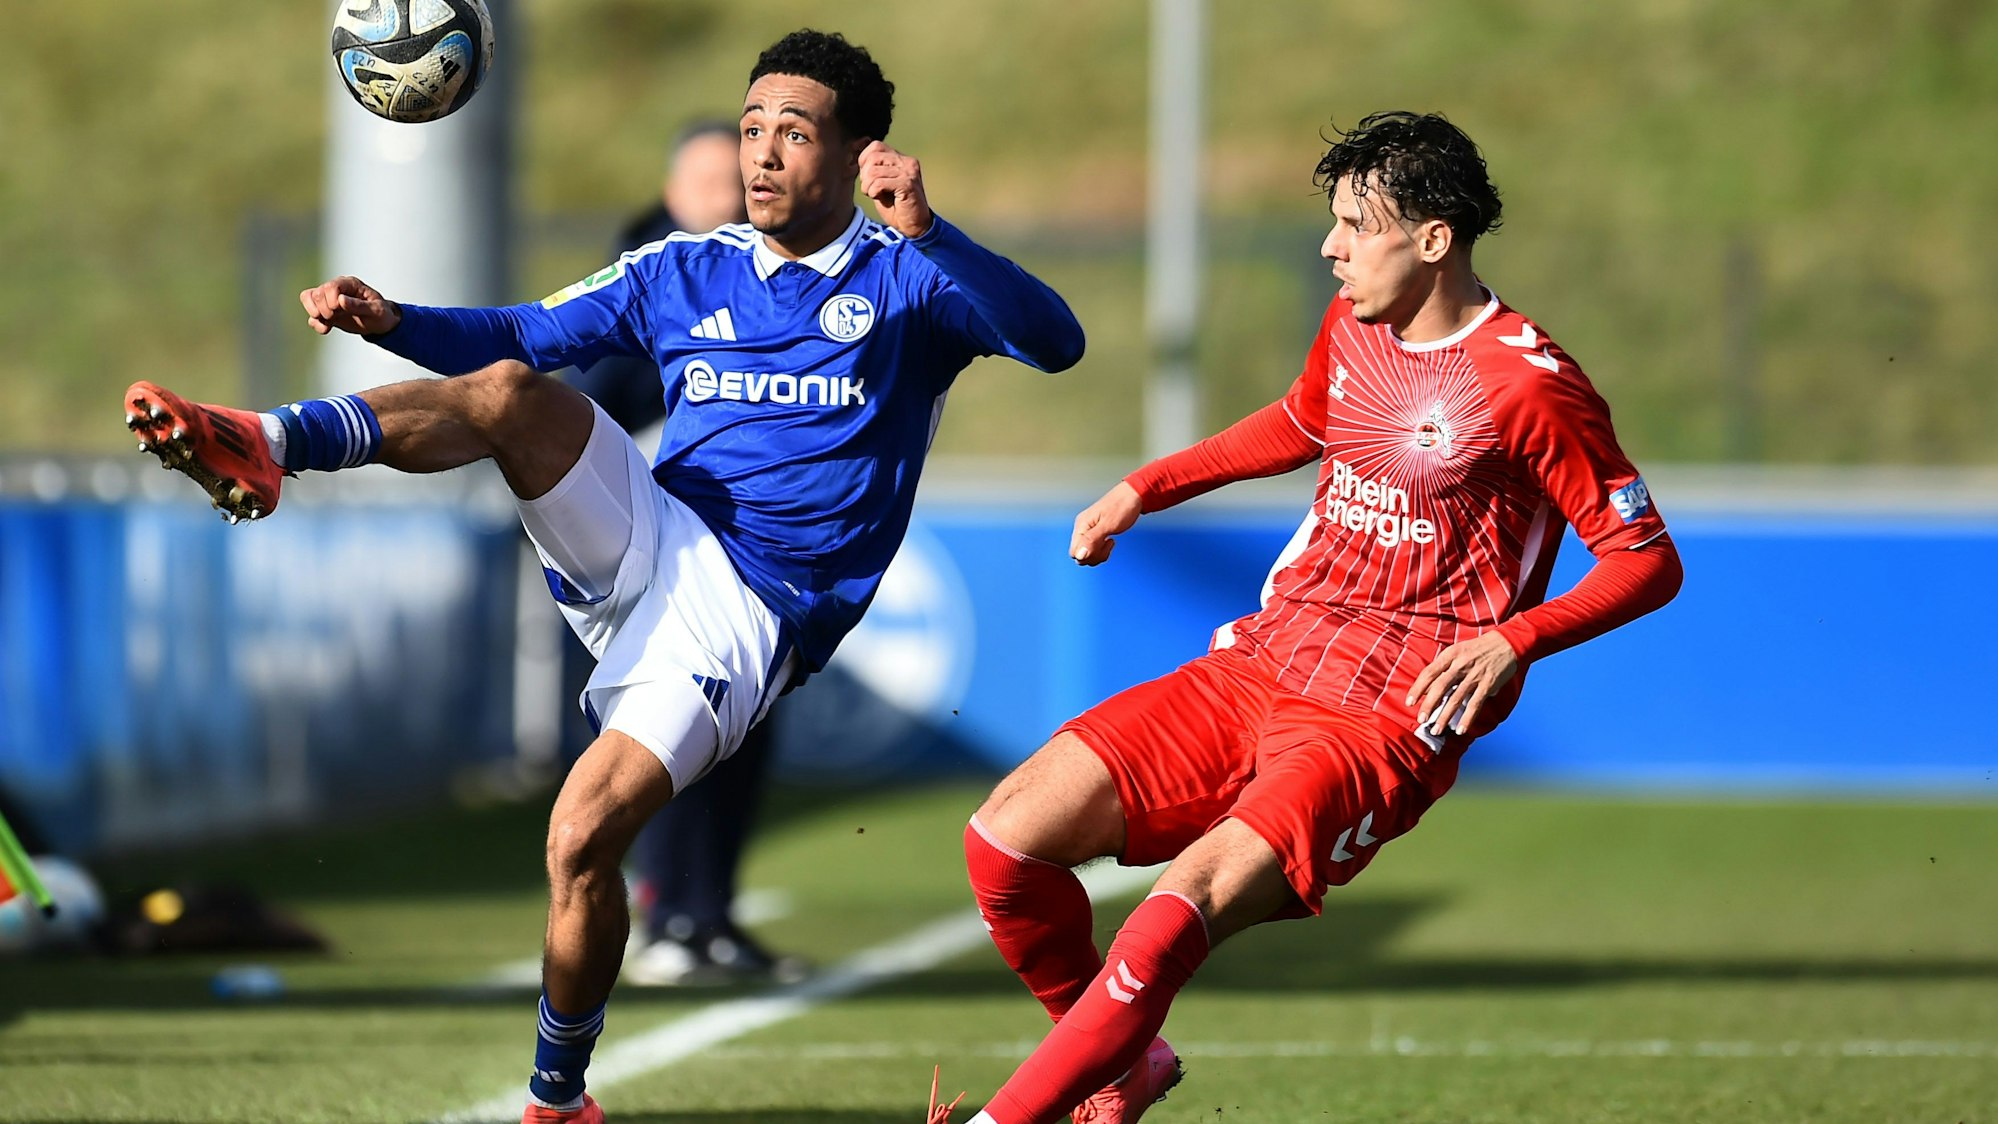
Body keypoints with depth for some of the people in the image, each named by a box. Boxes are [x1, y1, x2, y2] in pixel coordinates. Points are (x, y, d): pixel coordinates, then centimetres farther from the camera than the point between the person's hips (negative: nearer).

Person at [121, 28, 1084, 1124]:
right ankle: (265, 445, -36)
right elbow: (528, 335, 18)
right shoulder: (685, 271, 15)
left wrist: (923, 231, -29)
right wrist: (392, 321, 0)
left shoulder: (905, 280, 1)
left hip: (750, 614, -4)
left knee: (585, 834, -21)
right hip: (646, 538, 5)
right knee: (510, 391, -21)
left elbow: (1054, 340, -16)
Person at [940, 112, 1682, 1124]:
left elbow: (1649, 561, -8)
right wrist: (1146, 488, 26)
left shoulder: (1527, 384, -12)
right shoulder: (1353, 326, 10)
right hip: (1257, 666, 7)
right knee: (1005, 839, -6)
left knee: (1179, 914, -29)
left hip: (1384, 726, -7)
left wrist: (1514, 640, -22)